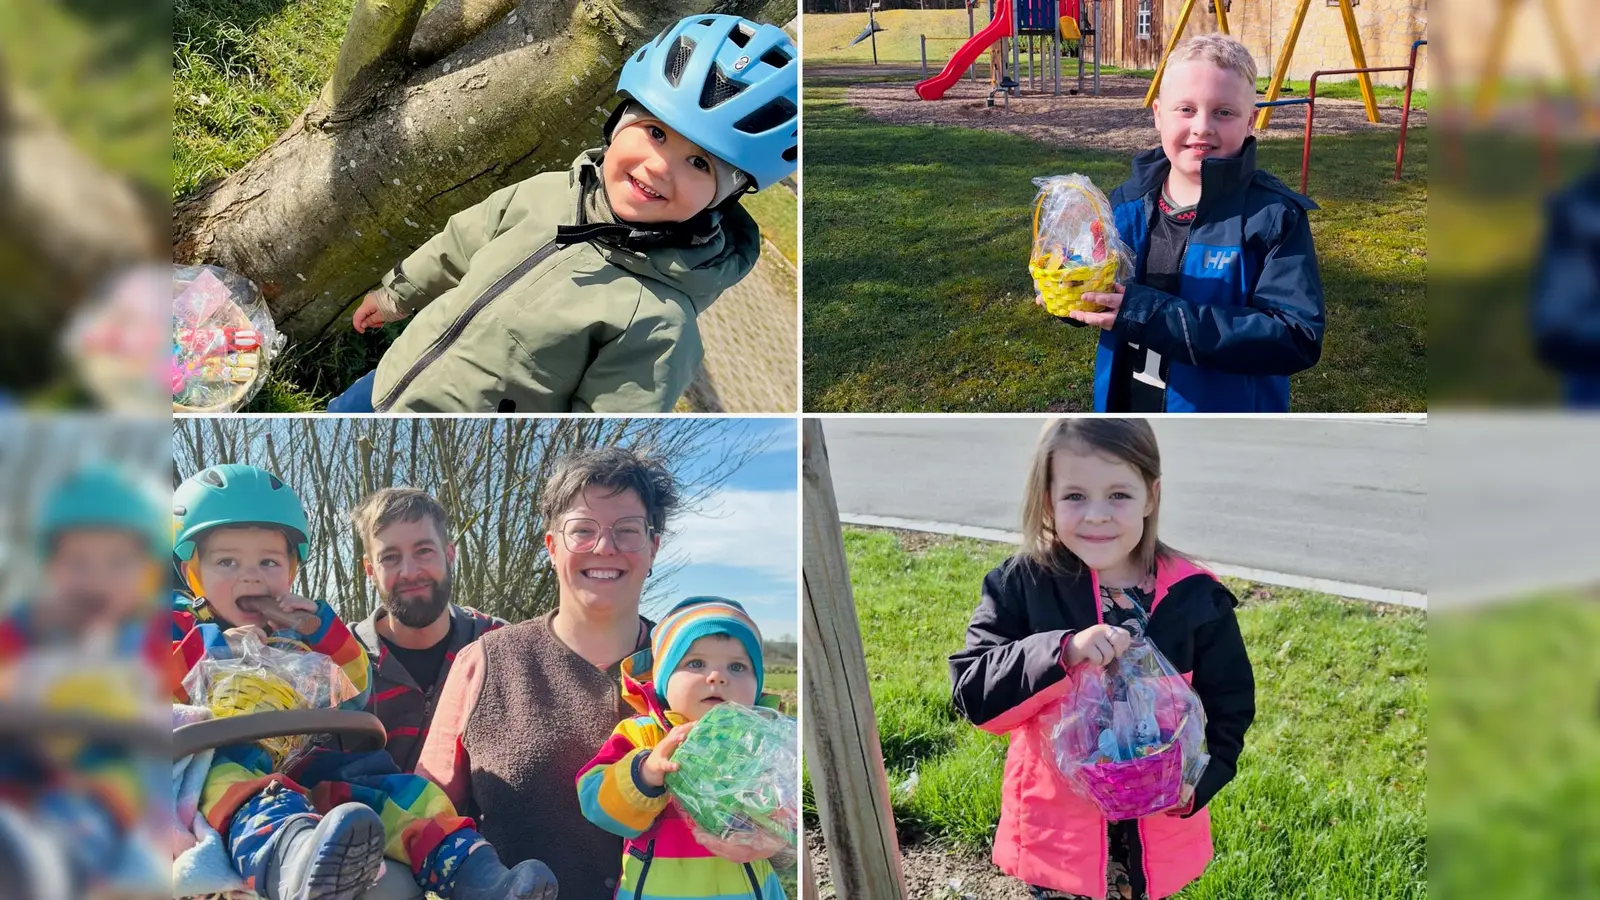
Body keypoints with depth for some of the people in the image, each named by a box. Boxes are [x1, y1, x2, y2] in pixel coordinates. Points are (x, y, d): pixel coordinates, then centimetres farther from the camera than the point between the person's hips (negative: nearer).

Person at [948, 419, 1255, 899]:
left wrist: (1196, 781, -15)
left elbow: (1229, 706, 1)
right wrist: (1063, 653, -33)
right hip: (1057, 827, -1)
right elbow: (973, 693, -19)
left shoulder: (1195, 597, -9)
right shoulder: (1020, 585, -12)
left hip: (1156, 832, 1)